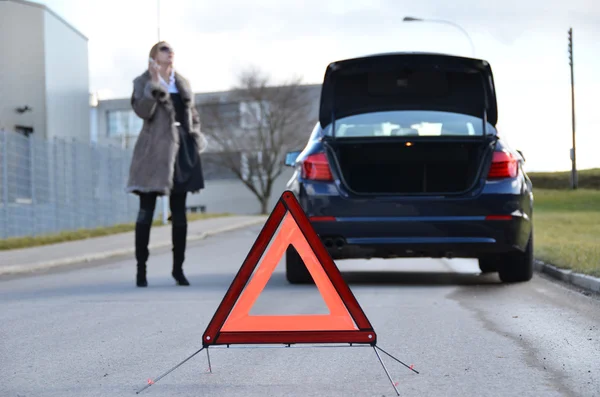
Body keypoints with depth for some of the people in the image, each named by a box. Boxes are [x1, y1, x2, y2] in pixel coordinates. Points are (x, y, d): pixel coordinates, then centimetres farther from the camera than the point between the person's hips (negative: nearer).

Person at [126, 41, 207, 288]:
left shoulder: (183, 83, 16)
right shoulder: (143, 82, 2)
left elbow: (193, 114, 22)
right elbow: (142, 111, -14)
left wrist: (196, 139, 9)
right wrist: (153, 83, -21)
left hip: (182, 150, 4)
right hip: (155, 151, -4)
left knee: (179, 212, 6)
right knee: (146, 211, -4)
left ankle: (178, 267, 14)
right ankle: (141, 268, 0)